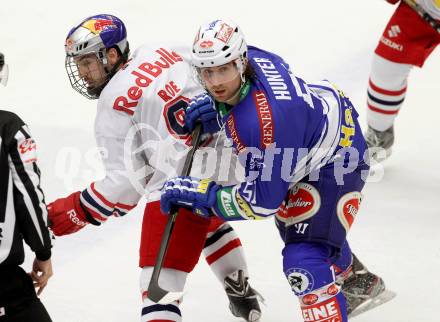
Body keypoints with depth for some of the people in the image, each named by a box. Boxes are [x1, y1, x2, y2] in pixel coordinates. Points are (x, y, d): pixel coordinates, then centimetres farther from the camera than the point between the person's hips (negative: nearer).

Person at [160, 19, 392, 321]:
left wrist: (196, 192, -32)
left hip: (335, 159, -10)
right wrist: (212, 108, -12)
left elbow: (262, 200, -36)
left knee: (304, 260, -23)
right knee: (291, 220, 33)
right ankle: (360, 284, 57)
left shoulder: (268, 119, -43)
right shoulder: (250, 57, -20)